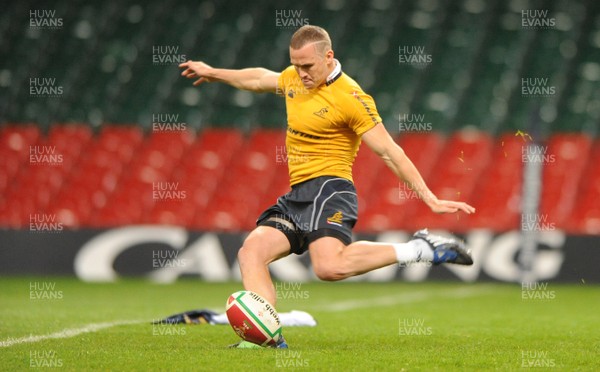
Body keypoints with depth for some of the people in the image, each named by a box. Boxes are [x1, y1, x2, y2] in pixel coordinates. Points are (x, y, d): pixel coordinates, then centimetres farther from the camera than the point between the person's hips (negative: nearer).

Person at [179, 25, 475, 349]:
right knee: (251, 252, -12)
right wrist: (213, 73, 47)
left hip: (329, 190, -8)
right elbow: (259, 79, 36)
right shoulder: (294, 78, 12)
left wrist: (429, 198, -12)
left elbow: (389, 152, -10)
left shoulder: (350, 98, -11)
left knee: (329, 267, -33)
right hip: (296, 196, 8)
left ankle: (419, 249, -20)